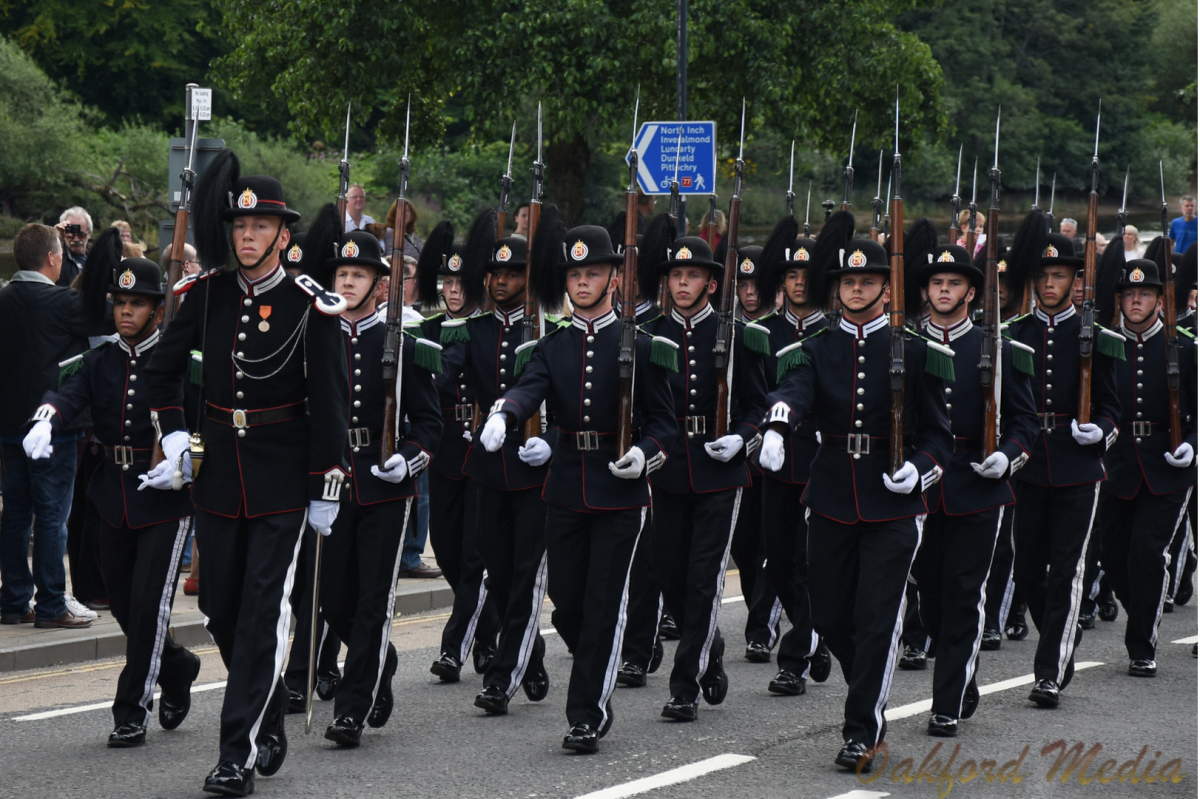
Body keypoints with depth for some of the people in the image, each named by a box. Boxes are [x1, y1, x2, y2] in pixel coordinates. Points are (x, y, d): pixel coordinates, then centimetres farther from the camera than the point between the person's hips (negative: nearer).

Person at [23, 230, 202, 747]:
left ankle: (131, 712, 2)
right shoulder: (101, 361, 7)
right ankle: (177, 669, 38)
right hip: (115, 496, 5)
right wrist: (46, 419, -31)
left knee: (148, 603, -8)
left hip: (165, 495, -5)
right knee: (121, 602, 12)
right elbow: (71, 394, -10)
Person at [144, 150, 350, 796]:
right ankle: (269, 719, 30)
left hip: (283, 476, -4)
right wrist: (174, 438, 6)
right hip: (217, 470, 5)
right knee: (220, 606, 9)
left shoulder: (312, 308, -8)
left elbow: (330, 404, -6)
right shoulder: (207, 295, 2)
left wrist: (325, 492, -6)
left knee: (263, 609, -7)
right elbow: (161, 371, 15)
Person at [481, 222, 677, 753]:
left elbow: (662, 419, 5)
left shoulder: (640, 346, 1)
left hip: (620, 488, -3)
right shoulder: (552, 345, 8)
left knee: (603, 604, -5)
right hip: (566, 488, 3)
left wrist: (645, 453, -16)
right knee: (566, 604, 6)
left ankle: (587, 715, -1)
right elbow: (531, 388, -11)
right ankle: (600, 681, 30)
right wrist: (502, 415, -33)